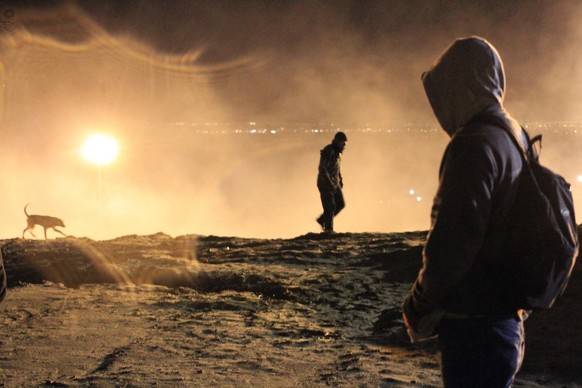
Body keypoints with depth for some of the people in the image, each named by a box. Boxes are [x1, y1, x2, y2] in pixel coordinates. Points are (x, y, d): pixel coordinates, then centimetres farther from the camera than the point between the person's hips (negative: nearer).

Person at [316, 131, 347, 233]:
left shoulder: (337, 152, 13)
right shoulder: (328, 151, -16)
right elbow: (322, 168, -23)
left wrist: (340, 180, 16)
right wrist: (330, 183, -27)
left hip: (335, 183, 9)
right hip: (325, 183, -9)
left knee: (341, 204, 5)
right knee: (330, 207, -8)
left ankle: (322, 220, 18)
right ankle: (328, 230, 1)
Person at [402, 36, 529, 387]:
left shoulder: (474, 145, -17)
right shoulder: (516, 138, 13)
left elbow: (453, 242, -22)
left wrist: (419, 305, -8)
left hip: (474, 326, -9)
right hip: (507, 317, 10)